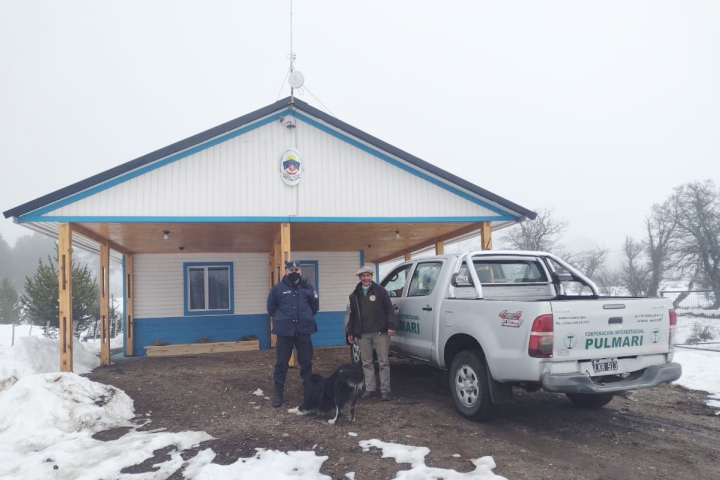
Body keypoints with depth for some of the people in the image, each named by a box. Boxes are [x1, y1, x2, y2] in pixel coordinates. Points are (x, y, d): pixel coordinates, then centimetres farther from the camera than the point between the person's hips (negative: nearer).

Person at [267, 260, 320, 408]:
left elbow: (315, 307, 15)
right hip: (284, 331, -1)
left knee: (306, 362, 9)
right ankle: (278, 393, 16)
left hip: (304, 331, 2)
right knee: (281, 363, 5)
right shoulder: (277, 288, -1)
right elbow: (271, 308, 11)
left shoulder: (307, 288, 4)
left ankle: (309, 392, 20)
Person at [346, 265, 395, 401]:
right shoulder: (354, 295, 12)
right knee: (367, 363, 8)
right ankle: (370, 389, 15)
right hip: (363, 334, 4)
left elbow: (389, 310, -2)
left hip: (380, 332, -4)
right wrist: (350, 332, 16)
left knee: (383, 362, 0)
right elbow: (352, 315, 17)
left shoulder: (380, 291, 1)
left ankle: (385, 390, 5)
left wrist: (390, 326, -10)